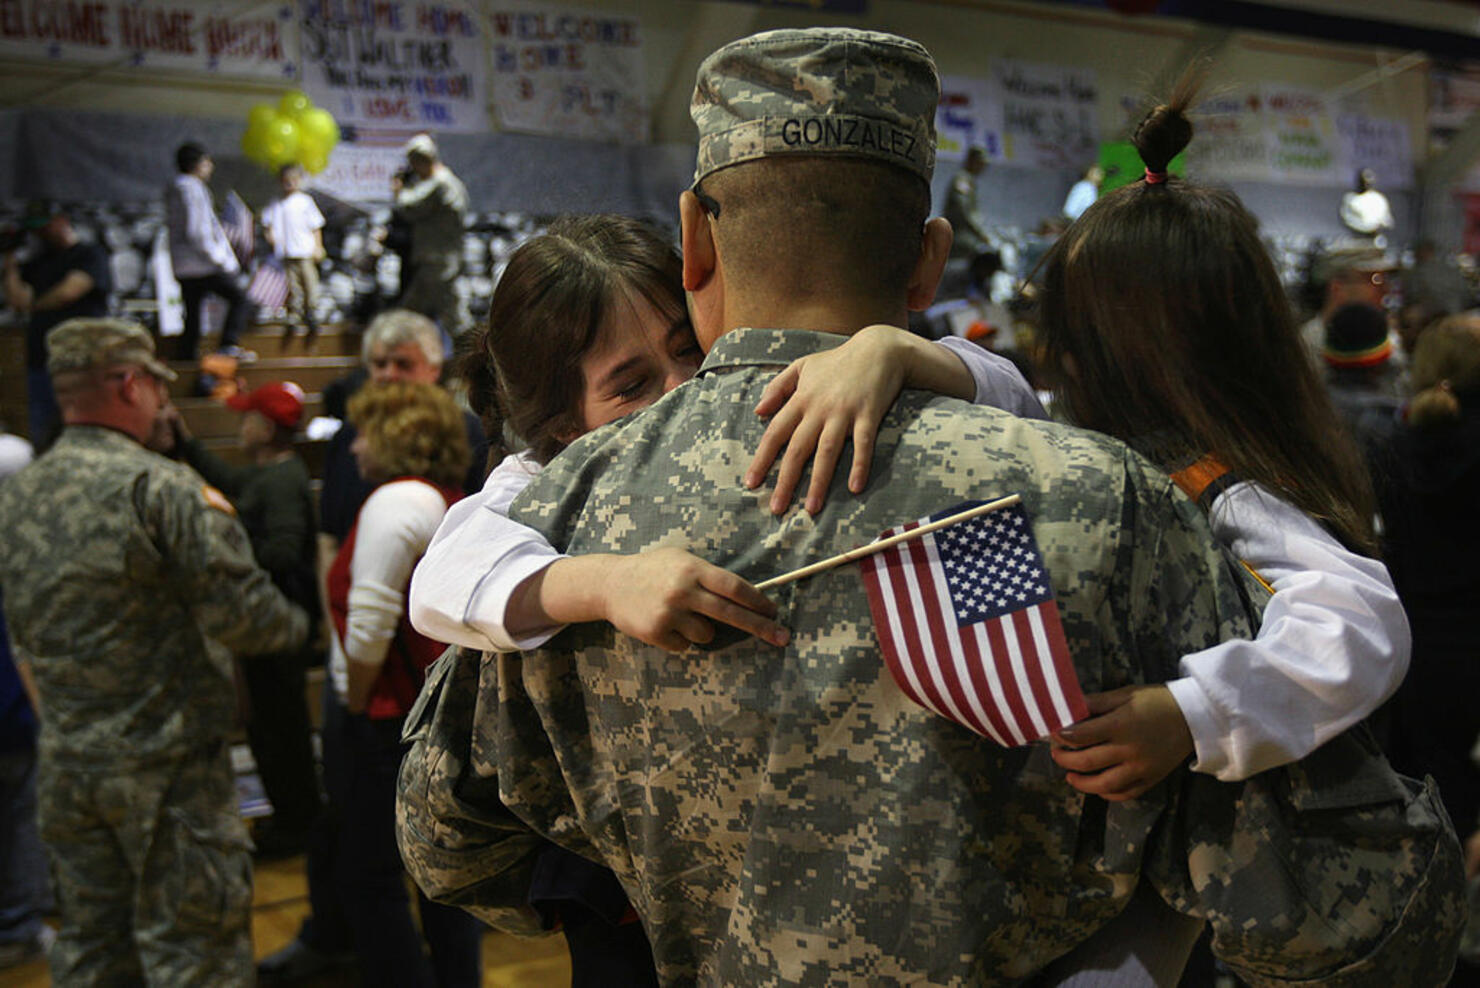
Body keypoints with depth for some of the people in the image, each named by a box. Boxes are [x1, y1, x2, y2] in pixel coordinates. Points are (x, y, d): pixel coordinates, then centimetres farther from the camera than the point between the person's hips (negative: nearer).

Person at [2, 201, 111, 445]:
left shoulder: (90, 255, 1)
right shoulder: (38, 263, 20)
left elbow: (68, 292, -12)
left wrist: (33, 306, 4)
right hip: (40, 362, 6)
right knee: (42, 439, 4)